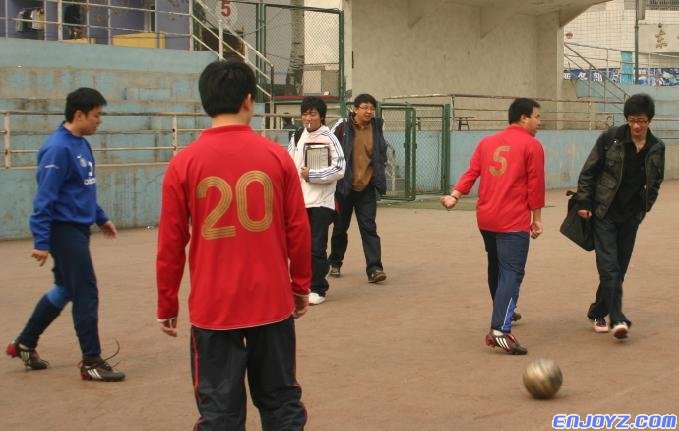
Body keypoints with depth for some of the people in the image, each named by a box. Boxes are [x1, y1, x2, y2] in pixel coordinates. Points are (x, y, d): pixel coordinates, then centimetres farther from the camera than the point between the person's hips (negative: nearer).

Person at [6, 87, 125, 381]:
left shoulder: (82, 144, 10)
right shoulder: (58, 148, -18)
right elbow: (44, 198, -19)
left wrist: (100, 217, 23)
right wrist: (41, 242, -20)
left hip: (78, 229, 10)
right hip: (65, 230, -10)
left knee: (64, 290, 18)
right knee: (86, 294, -4)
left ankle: (25, 343, 32)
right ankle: (91, 362, 5)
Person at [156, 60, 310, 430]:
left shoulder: (184, 164, -5)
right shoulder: (277, 156, -3)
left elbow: (171, 244, -2)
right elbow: (298, 230, 1)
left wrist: (166, 306, 9)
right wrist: (301, 287, 15)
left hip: (213, 307, -1)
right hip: (272, 302, 1)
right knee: (281, 401, 14)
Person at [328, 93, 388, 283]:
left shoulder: (377, 127, 3)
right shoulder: (343, 127, -7)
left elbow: (382, 153, 18)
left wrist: (379, 178, 12)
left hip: (366, 187, 1)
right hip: (344, 186, -1)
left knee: (369, 227, -7)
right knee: (340, 227, 11)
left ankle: (374, 268, -9)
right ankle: (335, 263, 29)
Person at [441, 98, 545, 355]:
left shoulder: (487, 142, 14)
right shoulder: (531, 145, -3)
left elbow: (471, 172, 3)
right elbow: (535, 185, -6)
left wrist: (455, 196, -3)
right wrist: (537, 219, 0)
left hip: (485, 218, 7)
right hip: (514, 221, -7)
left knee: (496, 268, 22)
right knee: (512, 273, -10)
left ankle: (503, 314, 39)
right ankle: (501, 330, -22)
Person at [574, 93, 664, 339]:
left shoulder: (656, 148, 2)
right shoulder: (610, 138, -9)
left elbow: (655, 182, 16)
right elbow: (588, 172, -4)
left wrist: (644, 208, 7)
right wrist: (583, 203, -8)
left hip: (631, 217, 4)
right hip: (604, 213, -4)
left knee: (620, 268, 8)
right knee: (609, 266, -12)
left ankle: (598, 312, 24)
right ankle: (617, 319, -14)